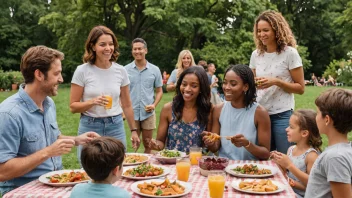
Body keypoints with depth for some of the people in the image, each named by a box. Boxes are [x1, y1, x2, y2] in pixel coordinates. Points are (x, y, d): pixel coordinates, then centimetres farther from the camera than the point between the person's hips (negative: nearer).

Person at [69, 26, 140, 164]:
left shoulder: (120, 71, 2)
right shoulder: (82, 71, -7)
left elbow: (127, 105, 10)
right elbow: (73, 107, -5)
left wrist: (133, 130, 11)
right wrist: (92, 102, -21)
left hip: (116, 127, 2)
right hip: (90, 127, -2)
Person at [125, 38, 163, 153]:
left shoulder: (155, 70, 1)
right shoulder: (126, 70, 0)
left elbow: (159, 91, 7)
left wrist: (154, 105, -9)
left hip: (148, 113, 1)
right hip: (132, 113, 0)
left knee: (148, 145, 10)